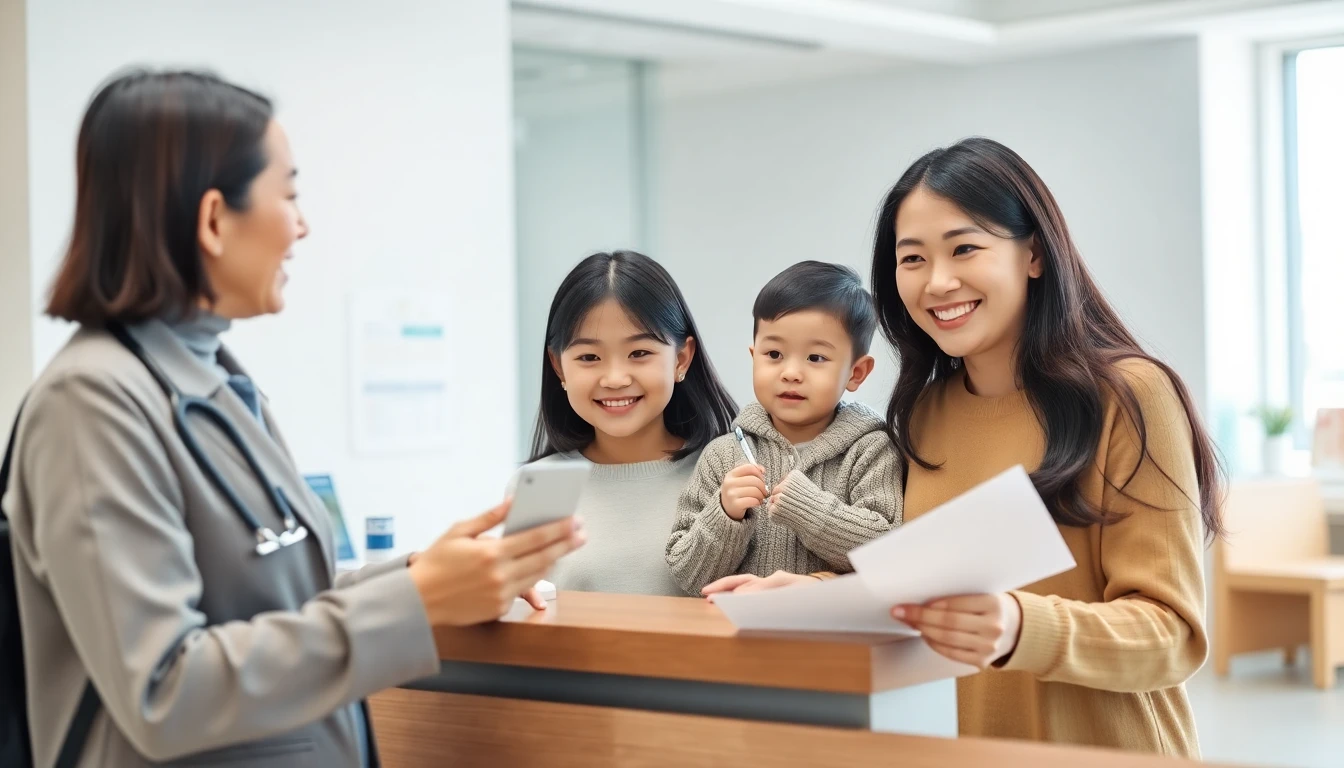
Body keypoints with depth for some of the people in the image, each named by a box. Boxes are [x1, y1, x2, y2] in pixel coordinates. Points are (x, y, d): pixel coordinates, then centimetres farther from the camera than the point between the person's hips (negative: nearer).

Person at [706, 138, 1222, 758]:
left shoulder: (1128, 395, -10)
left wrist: (1021, 630, -30)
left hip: (1102, 750, -4)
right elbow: (919, 591, 10)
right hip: (956, 749, 5)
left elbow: (1173, 633, -14)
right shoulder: (924, 410, 5)